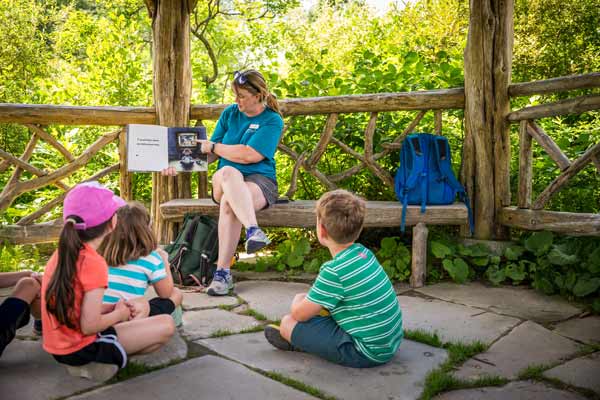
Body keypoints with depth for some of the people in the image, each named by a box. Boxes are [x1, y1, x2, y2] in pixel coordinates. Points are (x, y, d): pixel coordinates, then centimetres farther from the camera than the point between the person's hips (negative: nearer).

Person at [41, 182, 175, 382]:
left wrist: (112, 308, 4)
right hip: (80, 351, -8)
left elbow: (76, 305, 8)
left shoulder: (61, 254, 1)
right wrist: (119, 314, -7)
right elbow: (89, 326, -25)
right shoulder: (94, 263, -24)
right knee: (167, 324, -7)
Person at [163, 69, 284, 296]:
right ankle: (253, 230, -53)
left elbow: (250, 155, -13)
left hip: (259, 179, -3)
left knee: (229, 204, -38)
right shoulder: (229, 114, 13)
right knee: (229, 172, -38)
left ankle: (222, 272, -35)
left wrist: (212, 146, -5)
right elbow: (211, 154, 15)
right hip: (224, 179, 3)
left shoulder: (272, 120, -1)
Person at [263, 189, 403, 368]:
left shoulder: (334, 271, -23)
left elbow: (299, 314, -12)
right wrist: (307, 299, 13)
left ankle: (294, 341, 29)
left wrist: (298, 300, 9)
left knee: (288, 322, 0)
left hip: (365, 353, -8)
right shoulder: (364, 253, 1)